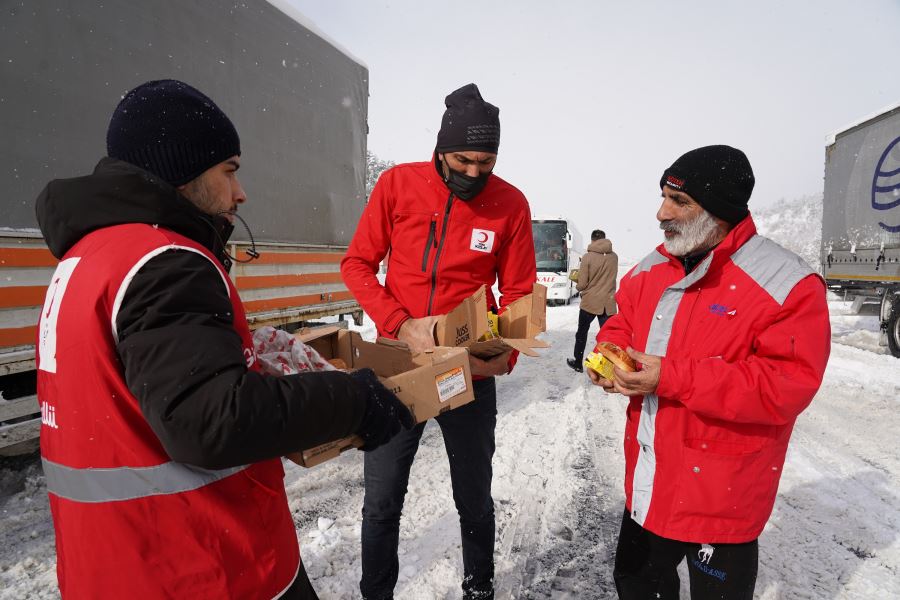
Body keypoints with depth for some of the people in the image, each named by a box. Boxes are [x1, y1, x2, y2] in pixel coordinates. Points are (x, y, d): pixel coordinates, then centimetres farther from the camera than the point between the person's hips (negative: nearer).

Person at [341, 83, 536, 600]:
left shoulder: (511, 203, -4)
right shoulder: (398, 184, -5)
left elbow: (519, 294, 0)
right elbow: (357, 264, -3)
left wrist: (504, 353, -18)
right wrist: (401, 325, -17)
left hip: (471, 369, 0)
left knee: (475, 498, 17)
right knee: (382, 502, 11)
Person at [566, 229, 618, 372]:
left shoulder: (588, 257, -11)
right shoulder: (614, 257, 0)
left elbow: (581, 285, -11)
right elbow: (609, 278, 12)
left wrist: (577, 285, 9)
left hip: (590, 302, -2)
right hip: (608, 303, 2)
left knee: (582, 332, 16)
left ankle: (578, 363, 27)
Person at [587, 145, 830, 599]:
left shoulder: (787, 284, -19)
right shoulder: (651, 269, 2)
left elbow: (787, 386, -24)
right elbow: (622, 324, 13)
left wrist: (671, 377, -29)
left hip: (721, 497, -6)